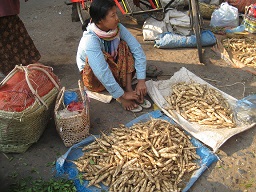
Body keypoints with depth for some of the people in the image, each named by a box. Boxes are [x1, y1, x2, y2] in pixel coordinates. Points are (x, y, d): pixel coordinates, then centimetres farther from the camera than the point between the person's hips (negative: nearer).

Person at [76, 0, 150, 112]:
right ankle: (120, 98, -22)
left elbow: (137, 49, -19)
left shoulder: (117, 27, -17)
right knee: (102, 56, -33)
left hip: (114, 70, 5)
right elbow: (102, 72, -38)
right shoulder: (90, 40, -32)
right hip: (94, 77, -5)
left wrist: (141, 80, -26)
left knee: (125, 46, -16)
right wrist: (122, 95, -35)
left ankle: (128, 87, -21)